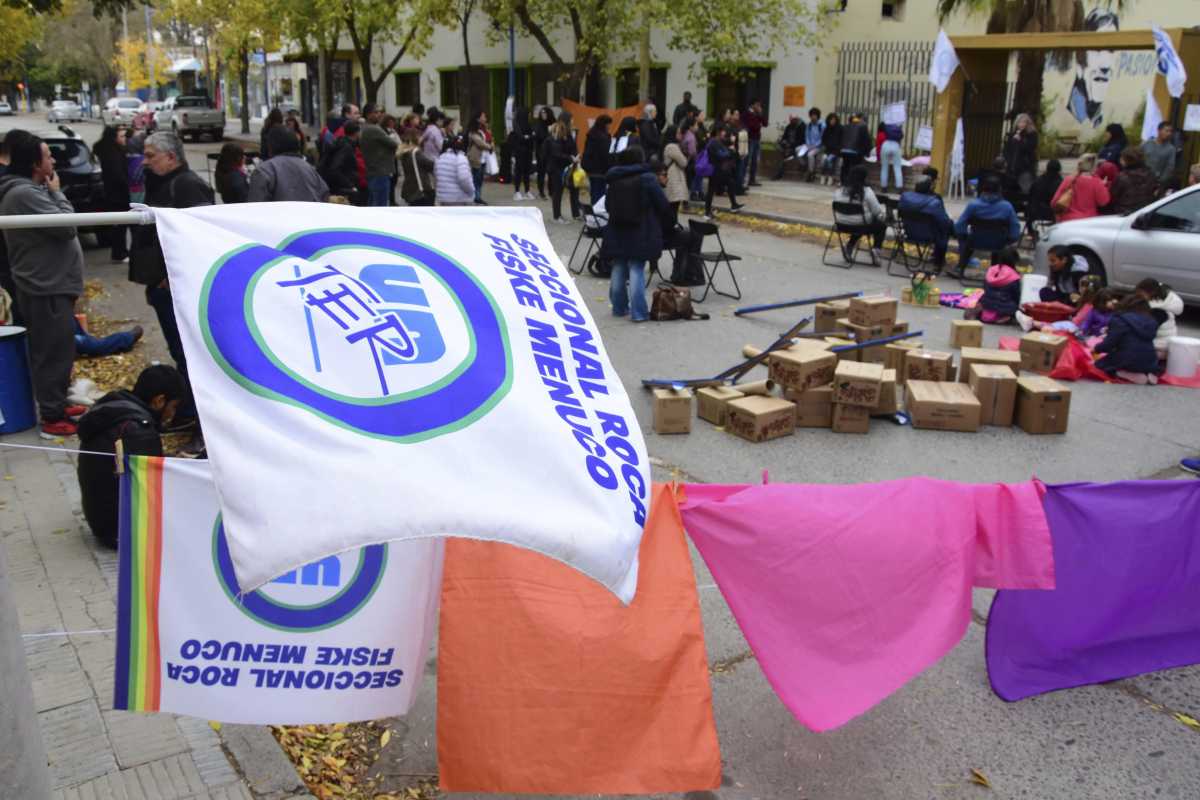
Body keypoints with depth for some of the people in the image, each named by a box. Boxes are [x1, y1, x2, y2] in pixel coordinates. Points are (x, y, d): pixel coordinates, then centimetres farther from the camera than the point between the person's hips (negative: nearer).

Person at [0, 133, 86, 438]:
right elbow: (66, 227, -20)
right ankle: (52, 418, 2)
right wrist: (57, 193, -10)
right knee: (53, 352, -5)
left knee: (57, 350, 18)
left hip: (49, 284, 11)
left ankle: (56, 404, 30)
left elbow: (57, 228, 17)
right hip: (46, 288, -11)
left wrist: (52, 194, 6)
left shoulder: (29, 190, 14)